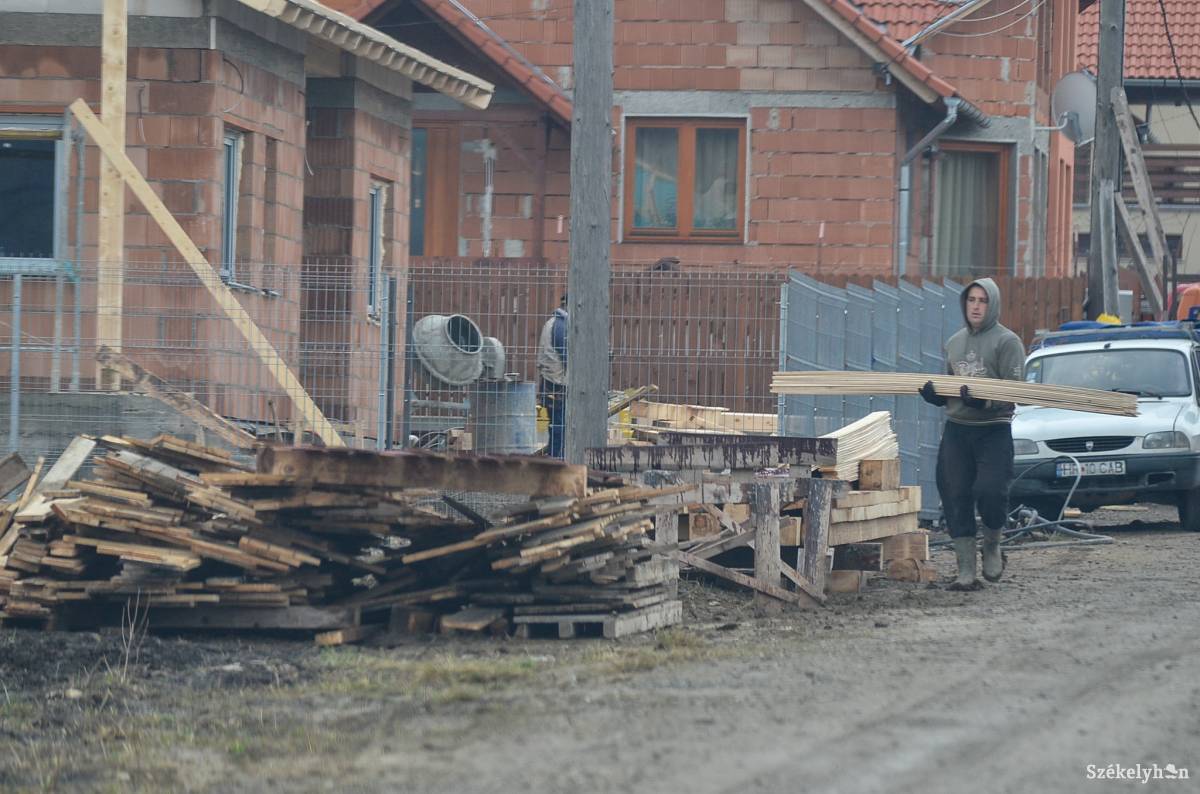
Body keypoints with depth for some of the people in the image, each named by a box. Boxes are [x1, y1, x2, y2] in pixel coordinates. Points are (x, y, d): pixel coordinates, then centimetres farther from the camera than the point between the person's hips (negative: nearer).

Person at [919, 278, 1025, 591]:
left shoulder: (1006, 342, -3)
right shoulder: (954, 342, 16)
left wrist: (984, 401, -25)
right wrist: (933, 393, 1)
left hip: (994, 431, -5)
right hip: (956, 429, 5)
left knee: (990, 492, -17)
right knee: (956, 497, 0)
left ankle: (992, 546, 13)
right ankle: (966, 571, 5)